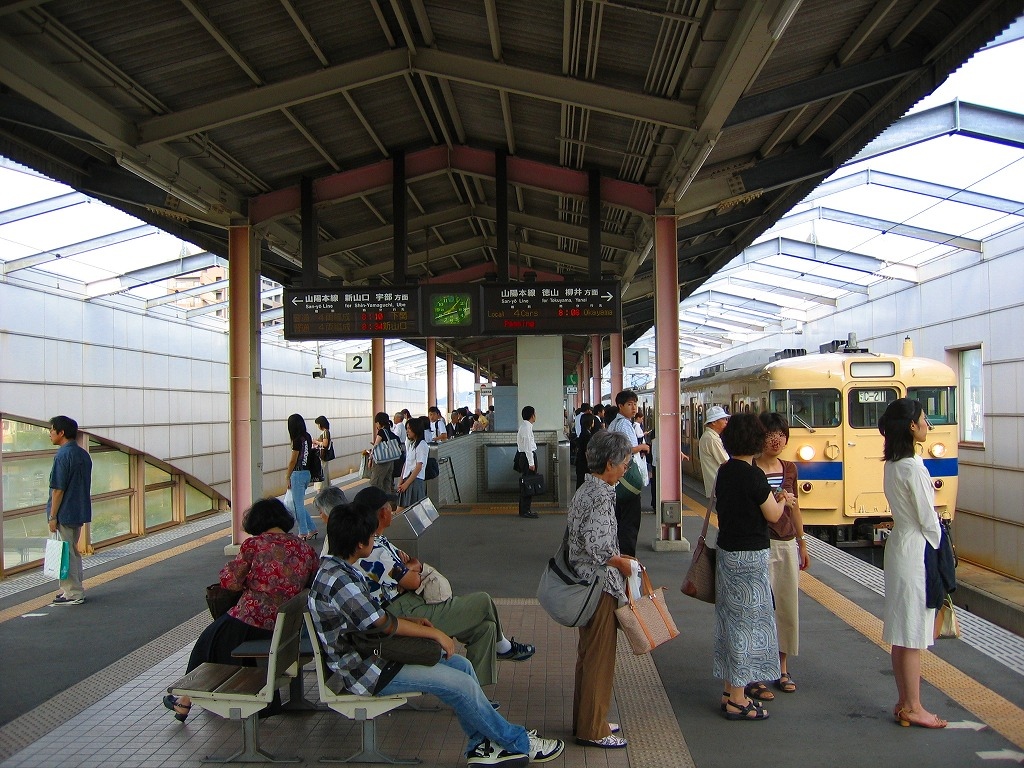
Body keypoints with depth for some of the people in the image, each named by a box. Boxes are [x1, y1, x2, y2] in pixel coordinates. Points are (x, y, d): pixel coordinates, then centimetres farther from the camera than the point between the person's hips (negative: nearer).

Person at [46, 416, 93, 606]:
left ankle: (72, 594, 4)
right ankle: (77, 589, 24)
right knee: (73, 551, 17)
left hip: (65, 513, -9)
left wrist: (52, 516, -14)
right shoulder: (83, 454, 9)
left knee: (66, 553, -1)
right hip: (79, 512, 9)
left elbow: (58, 489, -19)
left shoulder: (63, 455, -17)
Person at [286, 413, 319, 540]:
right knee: (298, 504, 17)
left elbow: (293, 461, -14)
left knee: (298, 505, 3)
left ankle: (303, 533, 11)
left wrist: (288, 478, -4)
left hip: (298, 474, -8)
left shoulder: (298, 440, -17)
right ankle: (312, 528, 20)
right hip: (307, 472, 8)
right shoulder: (308, 437, 7)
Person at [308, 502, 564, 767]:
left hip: (372, 653, 10)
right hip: (366, 671, -10)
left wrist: (413, 622, 5)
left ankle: (481, 746, 10)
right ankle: (520, 744, 4)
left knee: (462, 664, 4)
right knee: (461, 684, -12)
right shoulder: (337, 580, -25)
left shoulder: (340, 568, 7)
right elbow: (382, 623, -24)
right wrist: (433, 632, -13)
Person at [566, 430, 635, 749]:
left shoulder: (584, 489, 9)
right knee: (600, 656, 2)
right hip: (600, 584, -10)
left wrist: (617, 558, 12)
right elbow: (599, 547, -26)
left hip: (583, 580, 10)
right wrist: (623, 564, -11)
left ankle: (585, 719, 31)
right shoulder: (602, 495, -20)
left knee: (588, 653, 19)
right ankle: (593, 729, 13)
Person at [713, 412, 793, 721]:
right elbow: (772, 515, -10)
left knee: (732, 617, 16)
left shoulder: (725, 471, 6)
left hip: (728, 552, 9)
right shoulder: (752, 475, -19)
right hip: (750, 556, -9)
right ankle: (737, 700, 5)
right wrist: (783, 500, 9)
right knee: (747, 619, -1)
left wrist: (774, 498, 17)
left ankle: (734, 684, 28)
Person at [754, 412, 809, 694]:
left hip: (787, 544, 6)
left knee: (788, 606, 10)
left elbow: (794, 509, 17)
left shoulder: (789, 469, 9)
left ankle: (782, 668, 24)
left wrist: (802, 543, 18)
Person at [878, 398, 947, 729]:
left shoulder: (892, 465, 9)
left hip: (899, 542, 9)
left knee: (901, 632, 13)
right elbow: (928, 520, -15)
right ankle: (913, 708, 8)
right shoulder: (914, 468, -18)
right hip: (916, 550, -9)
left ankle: (904, 702, 22)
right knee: (913, 634, -1)